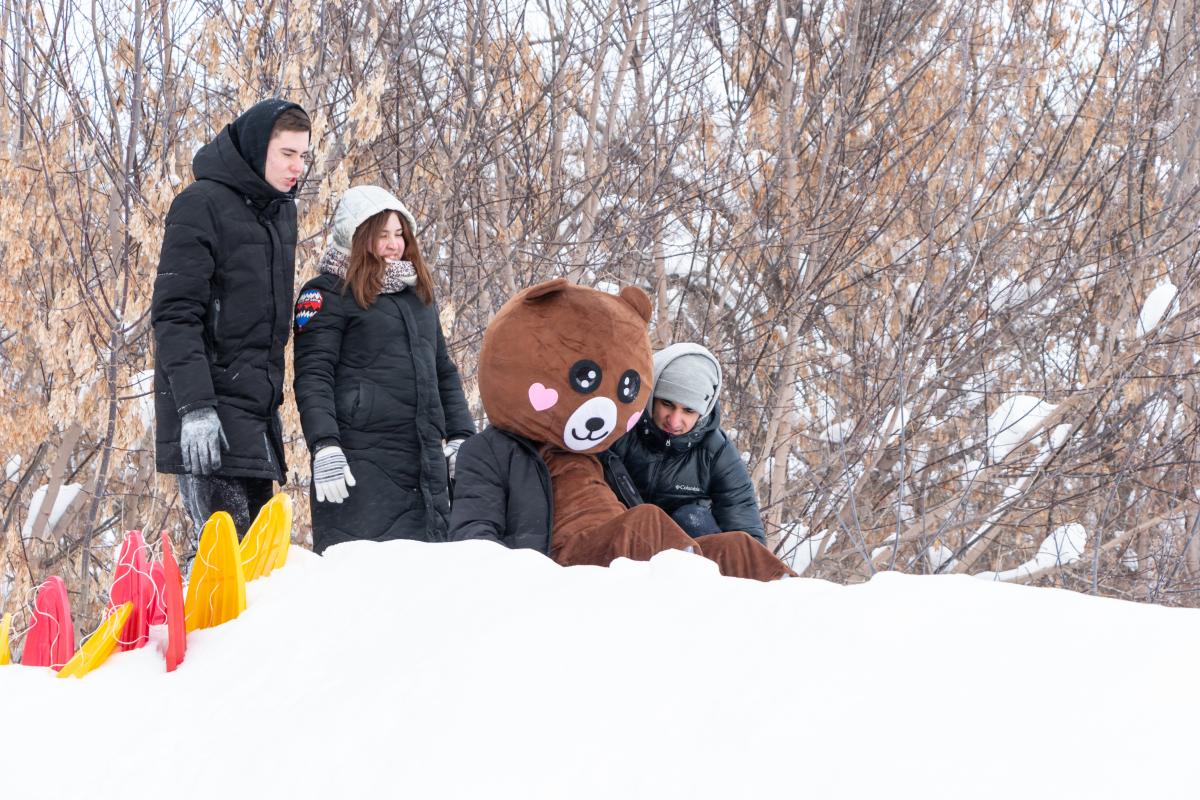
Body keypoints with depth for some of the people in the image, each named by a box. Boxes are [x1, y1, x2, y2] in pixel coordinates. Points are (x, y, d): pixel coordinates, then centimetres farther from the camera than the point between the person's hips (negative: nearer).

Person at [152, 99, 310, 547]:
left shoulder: (281, 209, 17)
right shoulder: (202, 205, -9)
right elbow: (175, 315, -15)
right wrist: (195, 405, -23)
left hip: (259, 408, 8)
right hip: (213, 411, -8)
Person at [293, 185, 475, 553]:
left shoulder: (419, 295, 22)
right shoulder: (327, 294, 1)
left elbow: (444, 373, 28)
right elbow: (313, 376, -8)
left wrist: (461, 438, 17)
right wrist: (325, 448, -18)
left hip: (426, 468, 7)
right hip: (360, 465, -7)